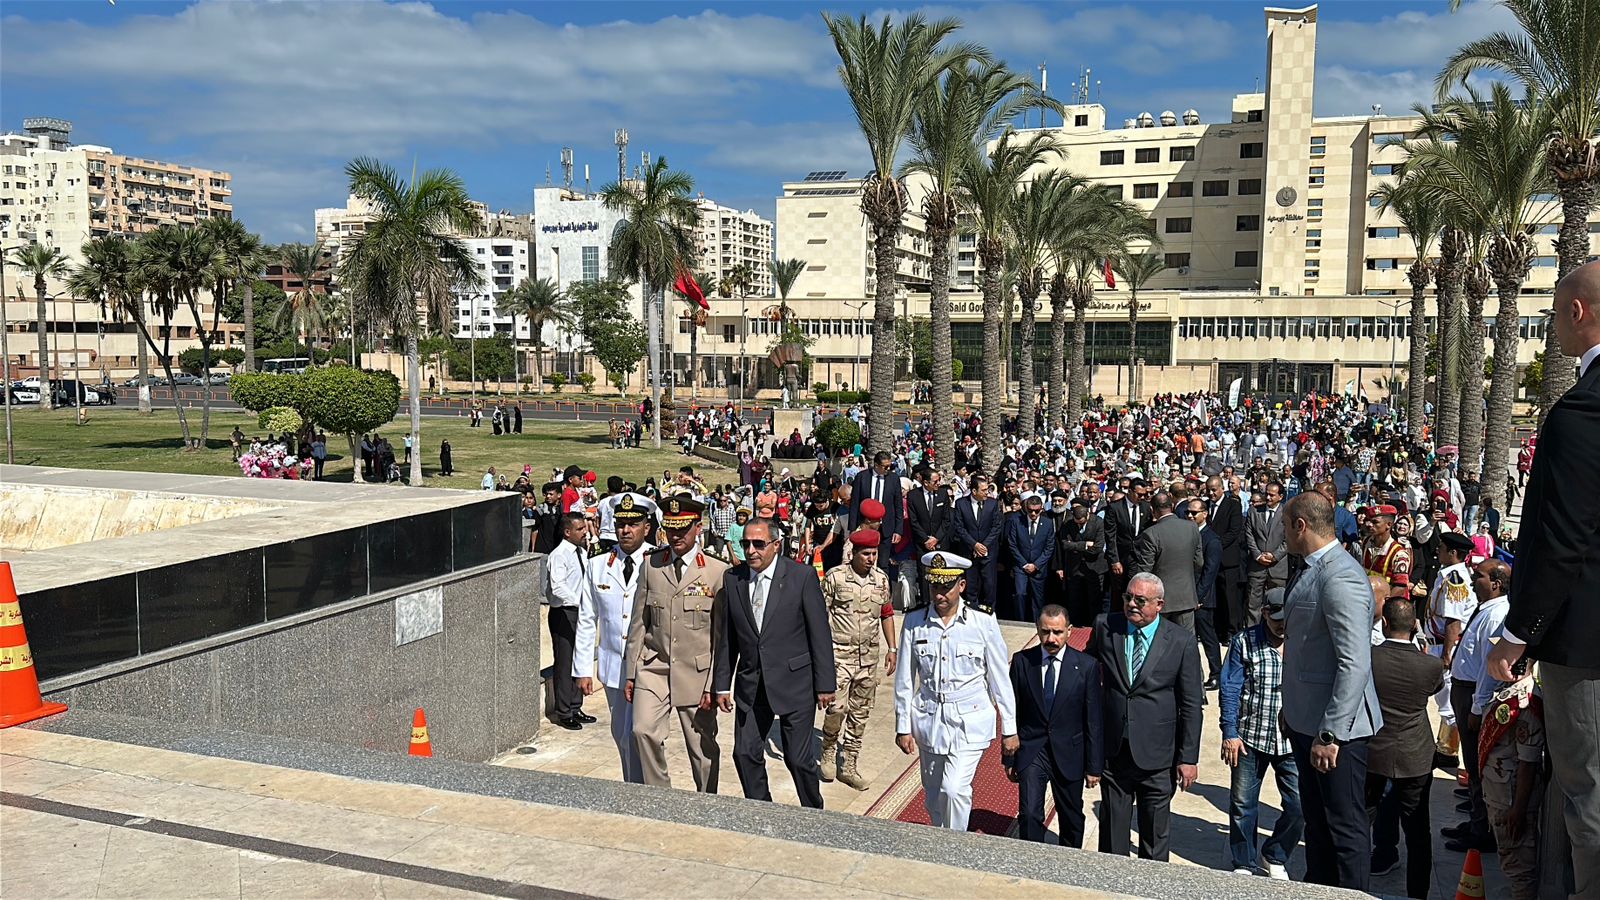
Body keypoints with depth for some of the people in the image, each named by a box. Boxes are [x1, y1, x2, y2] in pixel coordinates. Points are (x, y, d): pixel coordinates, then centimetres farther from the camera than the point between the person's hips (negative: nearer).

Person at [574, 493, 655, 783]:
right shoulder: (597, 566, 5)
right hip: (613, 667, 4)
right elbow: (586, 621, 8)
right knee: (621, 736, 15)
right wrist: (583, 669, 6)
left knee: (635, 736, -10)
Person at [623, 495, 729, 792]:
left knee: (703, 747, 7)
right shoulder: (650, 565, 5)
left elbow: (722, 636, -4)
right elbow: (638, 623, 9)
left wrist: (715, 685, -8)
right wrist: (631, 673, 6)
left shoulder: (718, 572, -4)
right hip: (654, 666, 2)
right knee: (644, 731, -14)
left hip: (697, 671, -2)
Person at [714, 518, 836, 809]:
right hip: (751, 685, 4)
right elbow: (727, 637, 8)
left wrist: (825, 684, -7)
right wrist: (722, 684, 6)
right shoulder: (732, 579, 2)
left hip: (794, 683, -4)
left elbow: (820, 633, -7)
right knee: (745, 754, 4)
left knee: (798, 758, 1)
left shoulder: (803, 576, -9)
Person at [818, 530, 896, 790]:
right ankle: (828, 752, 15)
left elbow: (886, 614, 17)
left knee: (860, 713, 9)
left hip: (868, 657, 5)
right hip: (840, 654, -5)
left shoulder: (881, 579, 6)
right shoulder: (835, 576, -7)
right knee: (837, 707, -12)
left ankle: (849, 766, 20)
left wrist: (892, 648, 13)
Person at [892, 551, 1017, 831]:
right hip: (929, 720, 3)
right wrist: (903, 726, 4)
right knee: (933, 794, 13)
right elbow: (904, 679, 4)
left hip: (970, 722, -3)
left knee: (955, 788, -16)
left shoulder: (984, 623, -7)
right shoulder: (914, 622, -3)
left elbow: (1000, 680, 0)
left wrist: (1009, 730, 3)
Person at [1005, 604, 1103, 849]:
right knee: (1029, 815, -13)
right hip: (1031, 750, 0)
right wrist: (1009, 758, 3)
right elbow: (1013, 713, 1)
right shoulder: (1021, 661, -5)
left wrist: (1094, 765, -3)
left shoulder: (1087, 666, -8)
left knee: (1071, 820, 15)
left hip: (1069, 753, 0)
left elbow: (1094, 719, -4)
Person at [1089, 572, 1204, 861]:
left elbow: (1191, 705, -4)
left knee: (1155, 834, 12)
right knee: (1112, 829, 12)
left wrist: (1188, 758, -6)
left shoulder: (1181, 642, -7)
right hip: (1113, 749, 2)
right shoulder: (1105, 627, -2)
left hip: (1157, 754, -1)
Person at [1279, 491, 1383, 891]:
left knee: (1345, 825, 3)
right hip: (1306, 721, 10)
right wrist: (1292, 709, 20)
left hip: (1336, 726, -10)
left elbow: (1355, 665, -26)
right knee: (1316, 820, 21)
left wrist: (1330, 733, -25)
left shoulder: (1340, 577, -22)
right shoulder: (1309, 571, 9)